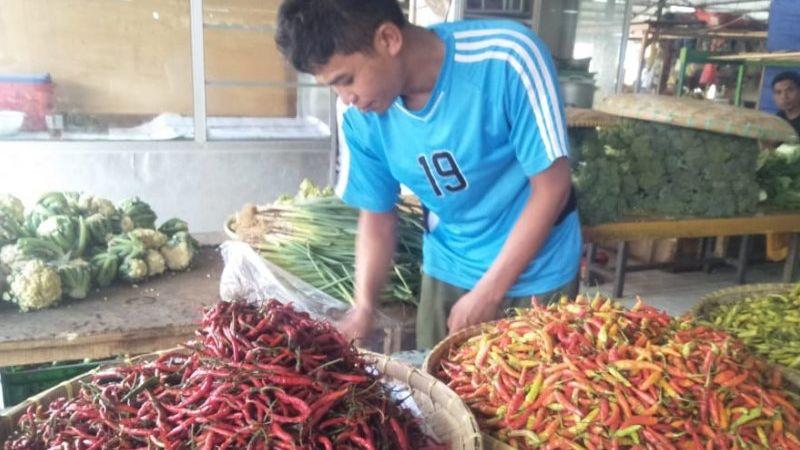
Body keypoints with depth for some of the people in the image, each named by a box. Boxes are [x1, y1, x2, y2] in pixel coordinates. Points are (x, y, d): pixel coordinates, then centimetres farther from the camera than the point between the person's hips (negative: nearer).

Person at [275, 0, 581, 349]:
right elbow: (376, 216, -1)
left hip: (534, 275, -3)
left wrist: (489, 292, -18)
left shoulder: (507, 57, -25)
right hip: (447, 272, 3)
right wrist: (363, 308, -12)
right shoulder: (357, 115, -13)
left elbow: (552, 186, -19)